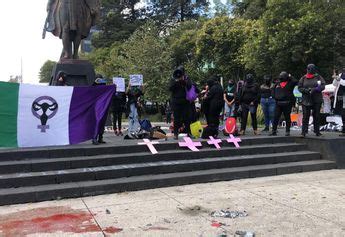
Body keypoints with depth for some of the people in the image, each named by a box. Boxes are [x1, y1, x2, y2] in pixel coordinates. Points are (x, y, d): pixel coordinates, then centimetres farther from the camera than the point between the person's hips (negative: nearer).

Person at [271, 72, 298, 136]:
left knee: (287, 118, 4)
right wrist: (275, 97, 4)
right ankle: (274, 131, 8)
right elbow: (273, 92, 20)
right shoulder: (277, 84, 14)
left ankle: (287, 131, 12)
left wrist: (290, 77, -5)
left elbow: (296, 82, -18)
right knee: (276, 117, 2)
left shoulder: (290, 83, 2)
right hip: (278, 103, 4)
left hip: (287, 104, -3)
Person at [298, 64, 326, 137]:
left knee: (316, 116, 8)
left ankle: (317, 131, 18)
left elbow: (323, 86, -4)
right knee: (305, 116, -4)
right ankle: (304, 132, -2)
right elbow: (299, 87, 4)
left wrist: (314, 89, -18)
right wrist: (307, 90, -13)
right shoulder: (303, 78, 9)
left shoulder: (318, 77, 6)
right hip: (306, 100, 0)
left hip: (317, 100, 0)